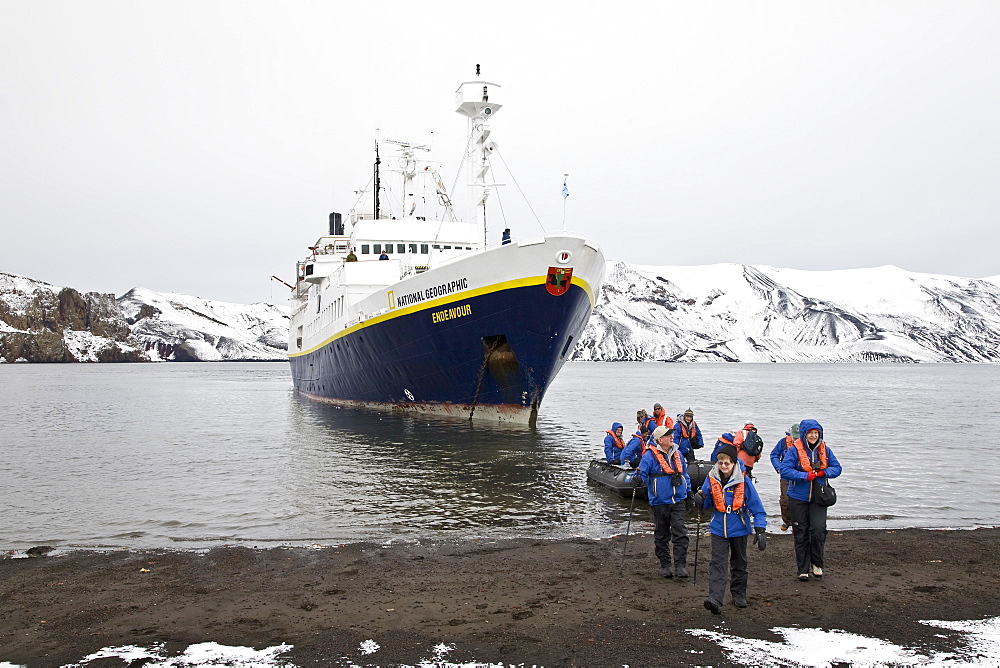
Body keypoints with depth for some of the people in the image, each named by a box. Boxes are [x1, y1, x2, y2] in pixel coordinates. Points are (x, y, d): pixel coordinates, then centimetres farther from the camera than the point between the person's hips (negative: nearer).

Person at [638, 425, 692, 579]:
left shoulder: (677, 454, 11)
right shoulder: (650, 455, -7)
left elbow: (684, 473, 23)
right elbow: (642, 473, -12)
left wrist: (689, 492, 22)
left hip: (678, 501, 3)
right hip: (660, 502, -3)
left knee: (680, 533, -7)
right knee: (662, 535, 8)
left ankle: (680, 565, -3)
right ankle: (665, 565, 20)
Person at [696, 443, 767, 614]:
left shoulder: (743, 481, -11)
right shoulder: (711, 479, -4)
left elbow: (756, 506, -7)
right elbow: (707, 503, 8)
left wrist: (760, 530, -13)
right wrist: (700, 500, -17)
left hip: (739, 528, -1)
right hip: (718, 528, 1)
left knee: (739, 563, 15)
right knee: (718, 563, -10)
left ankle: (739, 595, 32)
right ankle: (715, 599, -18)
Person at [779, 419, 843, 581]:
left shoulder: (825, 450, 1)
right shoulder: (795, 450, -10)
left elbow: (837, 468, 8)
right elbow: (784, 470, -16)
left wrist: (824, 472, -12)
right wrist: (806, 476, -23)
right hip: (798, 497, -2)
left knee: (819, 529, -11)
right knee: (801, 534, 6)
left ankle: (817, 564, 12)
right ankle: (803, 569, 18)